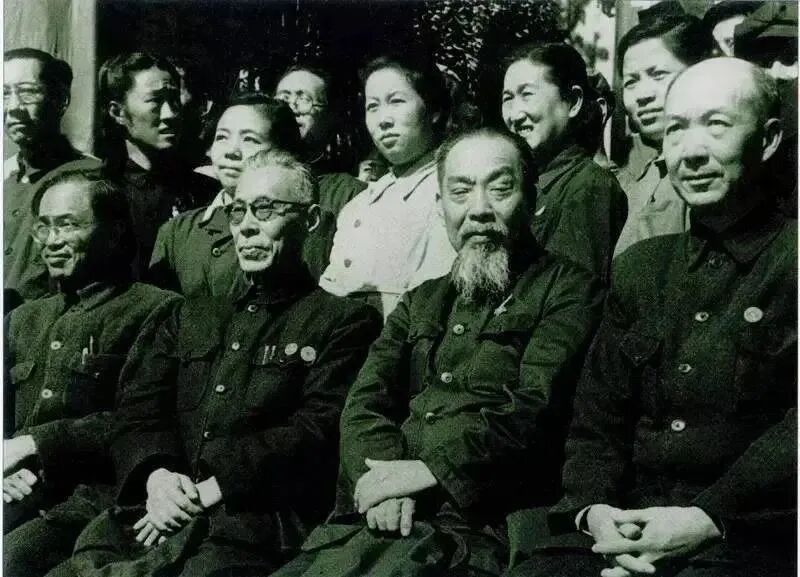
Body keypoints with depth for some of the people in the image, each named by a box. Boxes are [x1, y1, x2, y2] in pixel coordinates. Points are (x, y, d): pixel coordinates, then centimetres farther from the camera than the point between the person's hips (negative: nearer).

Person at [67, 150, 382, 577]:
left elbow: (318, 433, -6)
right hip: (155, 510, 4)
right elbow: (139, 408, 14)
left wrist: (208, 490, -13)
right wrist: (155, 473, -8)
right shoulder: (190, 317, 25)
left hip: (258, 516, -4)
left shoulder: (343, 322, 6)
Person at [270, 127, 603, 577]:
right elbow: (365, 401, 10)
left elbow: (536, 405, -9)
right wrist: (384, 480, -10)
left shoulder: (567, 290, 5)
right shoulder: (420, 302, 22)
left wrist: (430, 469, -15)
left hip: (473, 521, -4)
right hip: (376, 516, 5)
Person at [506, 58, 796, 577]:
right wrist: (595, 509, -4)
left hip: (753, 534, -4)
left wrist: (710, 518, -17)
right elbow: (596, 417, 14)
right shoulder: (639, 268, 17)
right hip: (629, 532, 5)